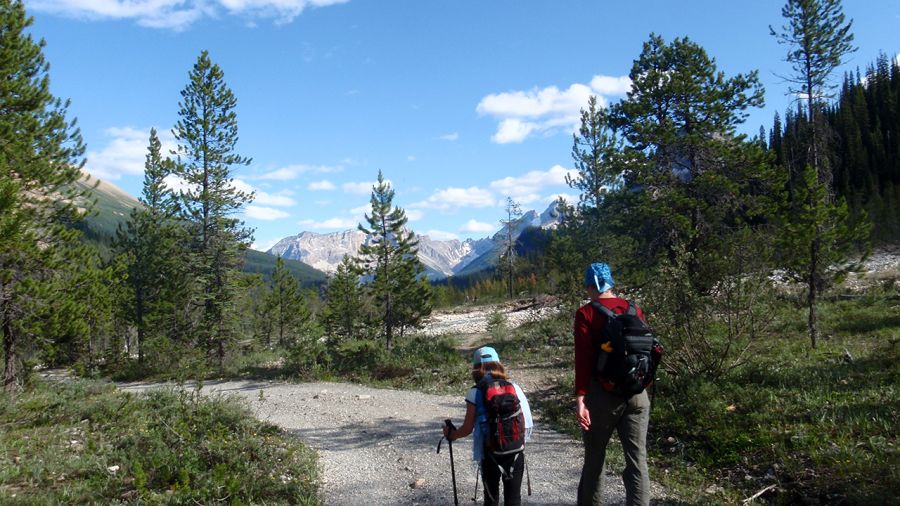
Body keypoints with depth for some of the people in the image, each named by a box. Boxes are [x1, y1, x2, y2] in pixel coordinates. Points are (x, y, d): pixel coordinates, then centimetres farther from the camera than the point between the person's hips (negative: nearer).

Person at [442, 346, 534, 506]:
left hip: (490, 452, -1)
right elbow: (526, 423, -1)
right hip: (515, 451, 1)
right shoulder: (514, 388, -1)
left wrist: (450, 434, 13)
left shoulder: (475, 393, -7)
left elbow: (467, 429, -5)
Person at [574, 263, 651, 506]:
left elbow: (583, 357, -12)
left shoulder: (586, 313, -4)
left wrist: (580, 398, -15)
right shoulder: (635, 310, 8)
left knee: (594, 457, 13)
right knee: (637, 458, 2)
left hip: (602, 394, -3)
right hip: (637, 395, 3)